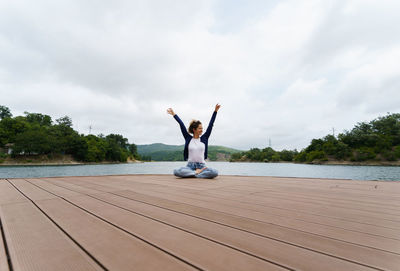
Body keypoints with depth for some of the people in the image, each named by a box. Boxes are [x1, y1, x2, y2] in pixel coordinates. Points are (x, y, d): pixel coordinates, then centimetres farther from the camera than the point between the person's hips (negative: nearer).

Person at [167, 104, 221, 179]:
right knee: (176, 172, -30)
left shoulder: (204, 138, 7)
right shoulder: (188, 138, 5)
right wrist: (174, 114, 13)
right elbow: (181, 125, 7)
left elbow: (211, 124, 5)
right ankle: (197, 172, -19)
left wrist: (215, 111, 4)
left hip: (202, 166, 1)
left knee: (214, 173, -29)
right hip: (190, 166, -1)